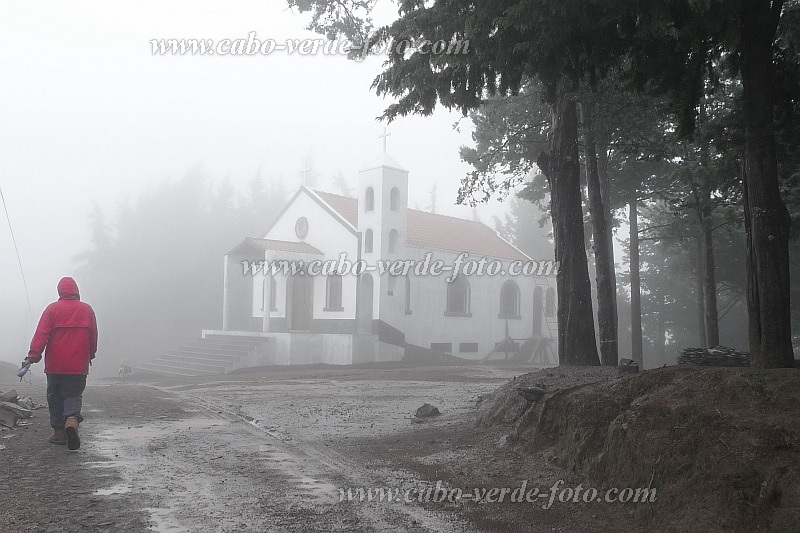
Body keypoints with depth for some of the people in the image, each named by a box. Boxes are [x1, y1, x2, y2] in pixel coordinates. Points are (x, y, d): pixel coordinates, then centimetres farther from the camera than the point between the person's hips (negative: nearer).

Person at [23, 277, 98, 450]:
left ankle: (59, 431, 12)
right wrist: (91, 356, 22)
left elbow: (42, 334, -9)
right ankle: (72, 419, -23)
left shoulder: (53, 309, -2)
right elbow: (93, 337, 9)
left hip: (55, 365, -1)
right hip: (79, 365, 1)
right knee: (73, 395, 6)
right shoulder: (87, 309, 4)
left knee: (55, 397, 11)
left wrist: (33, 355, -10)